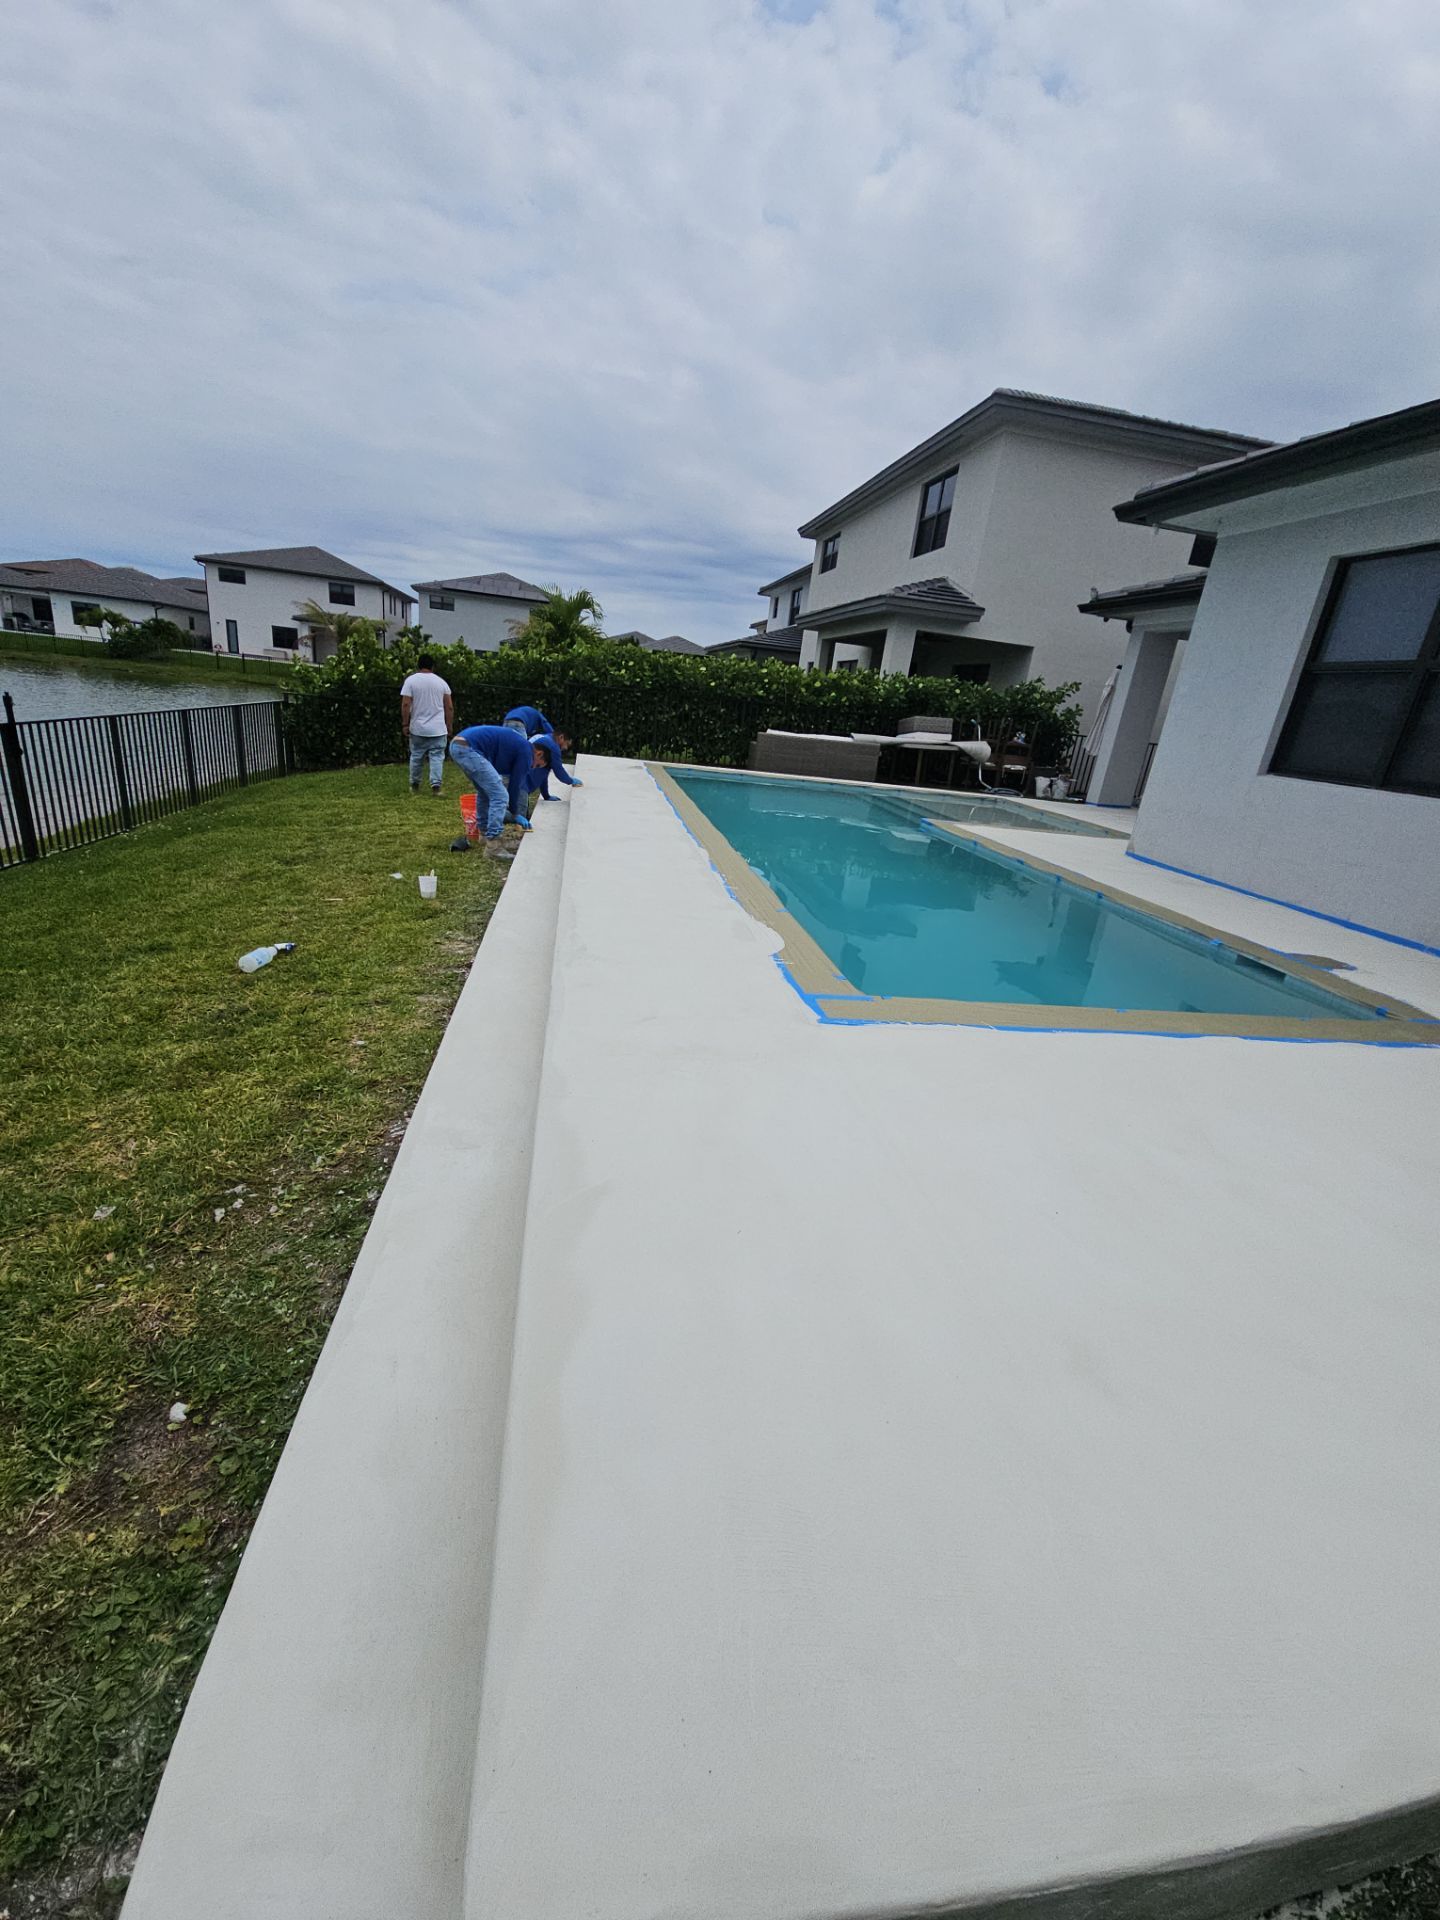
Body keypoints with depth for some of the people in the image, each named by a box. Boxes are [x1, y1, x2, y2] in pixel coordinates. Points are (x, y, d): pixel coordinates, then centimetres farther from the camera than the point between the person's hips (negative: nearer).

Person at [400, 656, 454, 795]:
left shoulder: (410, 680, -2)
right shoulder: (441, 681, 5)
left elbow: (405, 704, -9)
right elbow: (449, 707, 5)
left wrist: (405, 724, -3)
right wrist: (450, 726, 13)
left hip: (418, 729, 0)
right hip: (438, 729, 0)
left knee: (416, 757, 12)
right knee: (437, 757, 1)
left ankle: (414, 785, 21)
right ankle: (435, 785, -10)